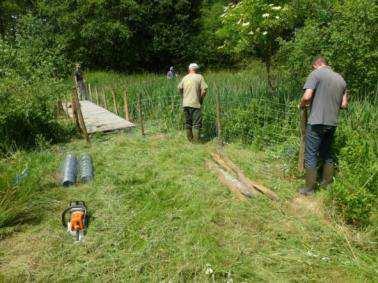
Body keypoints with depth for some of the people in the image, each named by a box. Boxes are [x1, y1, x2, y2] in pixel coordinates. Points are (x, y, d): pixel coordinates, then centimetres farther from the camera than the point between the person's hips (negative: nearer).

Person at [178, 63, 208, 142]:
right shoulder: (199, 77, -2)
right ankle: (196, 140, -2)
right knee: (196, 123, -1)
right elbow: (204, 89, -9)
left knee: (188, 122, 14)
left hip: (185, 104, 5)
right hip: (195, 103, -5)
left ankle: (190, 139, 22)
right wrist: (201, 99, 4)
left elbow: (180, 88, 8)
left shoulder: (185, 77, 8)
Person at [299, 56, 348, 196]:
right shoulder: (341, 79, 13)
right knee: (327, 152, 20)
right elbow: (344, 104, 12)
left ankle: (309, 188, 8)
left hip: (317, 122, -6)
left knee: (311, 155, 2)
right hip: (332, 123, 7)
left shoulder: (316, 73, -6)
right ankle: (328, 182, 30)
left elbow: (307, 96, -17)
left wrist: (302, 105, 3)